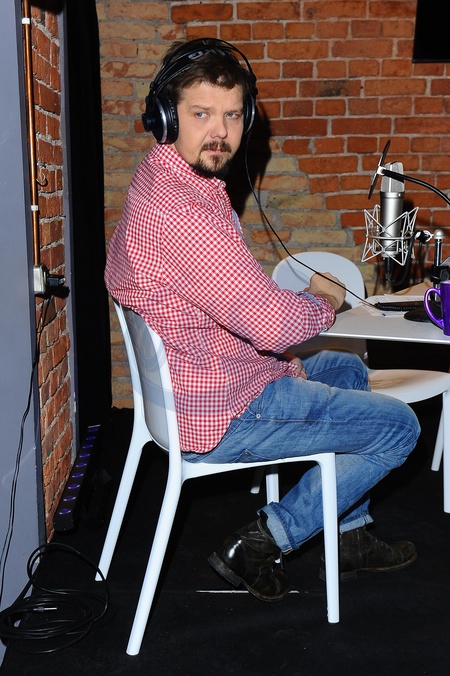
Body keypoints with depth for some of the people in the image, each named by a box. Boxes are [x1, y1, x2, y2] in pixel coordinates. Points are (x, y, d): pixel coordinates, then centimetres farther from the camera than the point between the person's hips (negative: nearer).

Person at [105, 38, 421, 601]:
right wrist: (324, 304, -7)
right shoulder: (182, 211, -29)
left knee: (349, 369, 28)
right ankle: (262, 540, 6)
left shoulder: (161, 179, 6)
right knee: (398, 426, 0)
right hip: (221, 417, -10)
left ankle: (348, 536, 32)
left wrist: (301, 292, 3)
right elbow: (272, 323, -29)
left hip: (190, 384, 11)